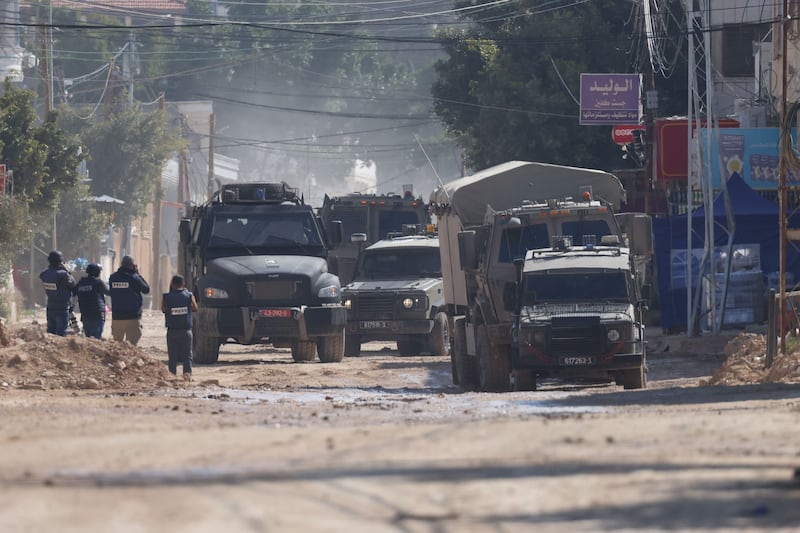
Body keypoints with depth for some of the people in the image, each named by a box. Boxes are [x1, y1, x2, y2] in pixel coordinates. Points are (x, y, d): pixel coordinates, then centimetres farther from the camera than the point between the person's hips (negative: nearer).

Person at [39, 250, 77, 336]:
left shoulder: (45, 274, -4)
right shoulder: (62, 274, -21)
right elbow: (72, 283, -9)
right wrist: (67, 270, -3)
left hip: (50, 307, 6)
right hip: (62, 308, -6)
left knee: (51, 330, 14)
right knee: (61, 333, -1)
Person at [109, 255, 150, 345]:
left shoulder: (112, 278, 1)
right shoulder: (134, 278, -11)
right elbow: (146, 289, 1)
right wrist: (138, 274, 7)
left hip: (117, 316, 4)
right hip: (132, 317, -4)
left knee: (116, 342, 14)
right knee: (131, 343, -4)